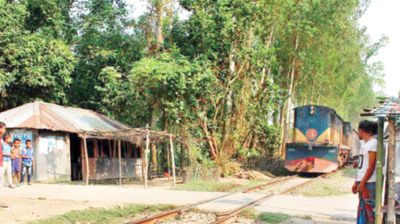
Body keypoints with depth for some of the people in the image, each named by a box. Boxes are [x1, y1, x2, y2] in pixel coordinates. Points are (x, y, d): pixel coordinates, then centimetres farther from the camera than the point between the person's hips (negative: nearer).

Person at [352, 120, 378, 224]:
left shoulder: (373, 143, -10)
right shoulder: (364, 143, 16)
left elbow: (371, 166, -15)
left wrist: (362, 183, -16)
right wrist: (356, 182, 16)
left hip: (369, 183, -9)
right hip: (362, 182, 9)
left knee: (370, 209, -7)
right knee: (361, 209, 11)